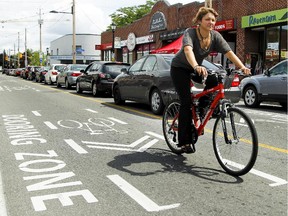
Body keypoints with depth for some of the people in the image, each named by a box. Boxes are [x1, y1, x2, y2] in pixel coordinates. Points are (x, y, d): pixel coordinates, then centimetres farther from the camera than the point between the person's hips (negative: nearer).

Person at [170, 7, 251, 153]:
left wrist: (242, 67, -37)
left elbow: (229, 52, -22)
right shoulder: (190, 33, -26)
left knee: (214, 81, -21)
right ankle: (184, 141, -6)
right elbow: (188, 50, -46)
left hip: (196, 69, 5)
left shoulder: (215, 36, -12)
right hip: (179, 68, -5)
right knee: (186, 102, -14)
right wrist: (196, 67, -65)